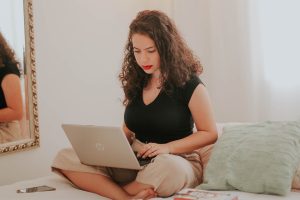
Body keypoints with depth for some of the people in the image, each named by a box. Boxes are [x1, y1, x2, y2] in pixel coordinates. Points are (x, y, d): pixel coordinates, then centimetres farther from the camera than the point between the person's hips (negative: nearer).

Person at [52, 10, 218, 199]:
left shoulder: (188, 83, -5)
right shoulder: (136, 82, 11)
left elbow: (210, 133, -4)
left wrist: (167, 147, -17)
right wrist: (113, 147, -4)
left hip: (177, 160, -5)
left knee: (168, 168, -45)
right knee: (65, 158, -14)